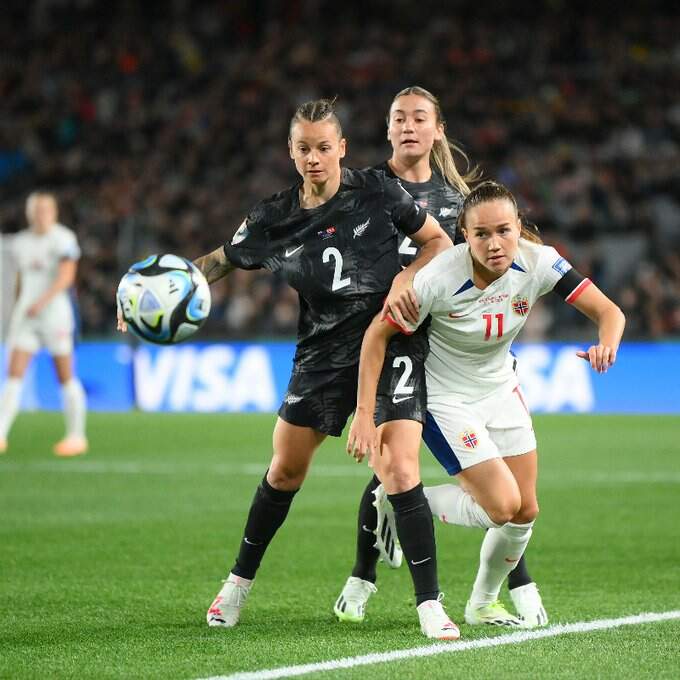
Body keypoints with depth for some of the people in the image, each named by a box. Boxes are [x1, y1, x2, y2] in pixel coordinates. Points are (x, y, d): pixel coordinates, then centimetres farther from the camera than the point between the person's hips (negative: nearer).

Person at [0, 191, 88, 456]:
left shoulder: (63, 239, -8)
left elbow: (66, 276, -19)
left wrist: (42, 301, -30)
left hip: (54, 312, -5)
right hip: (25, 315, 5)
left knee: (65, 377, 1)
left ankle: (77, 437, 11)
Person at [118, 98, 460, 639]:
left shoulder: (377, 192, -7)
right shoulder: (275, 218, -1)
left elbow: (439, 241, 3)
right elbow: (219, 261, 11)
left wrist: (407, 279, -15)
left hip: (390, 342, -3)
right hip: (323, 351, 3)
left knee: (399, 472, -17)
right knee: (284, 472, 11)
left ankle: (430, 606, -11)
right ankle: (240, 582, 32)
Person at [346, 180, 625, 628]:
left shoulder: (538, 263, -19)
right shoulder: (439, 277, -29)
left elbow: (608, 311, -17)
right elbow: (378, 334, -20)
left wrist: (607, 344, -41)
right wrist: (365, 414, -23)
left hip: (500, 390, 5)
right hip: (444, 398, -5)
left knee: (526, 511, 3)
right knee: (502, 506, -16)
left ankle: (483, 603, 27)